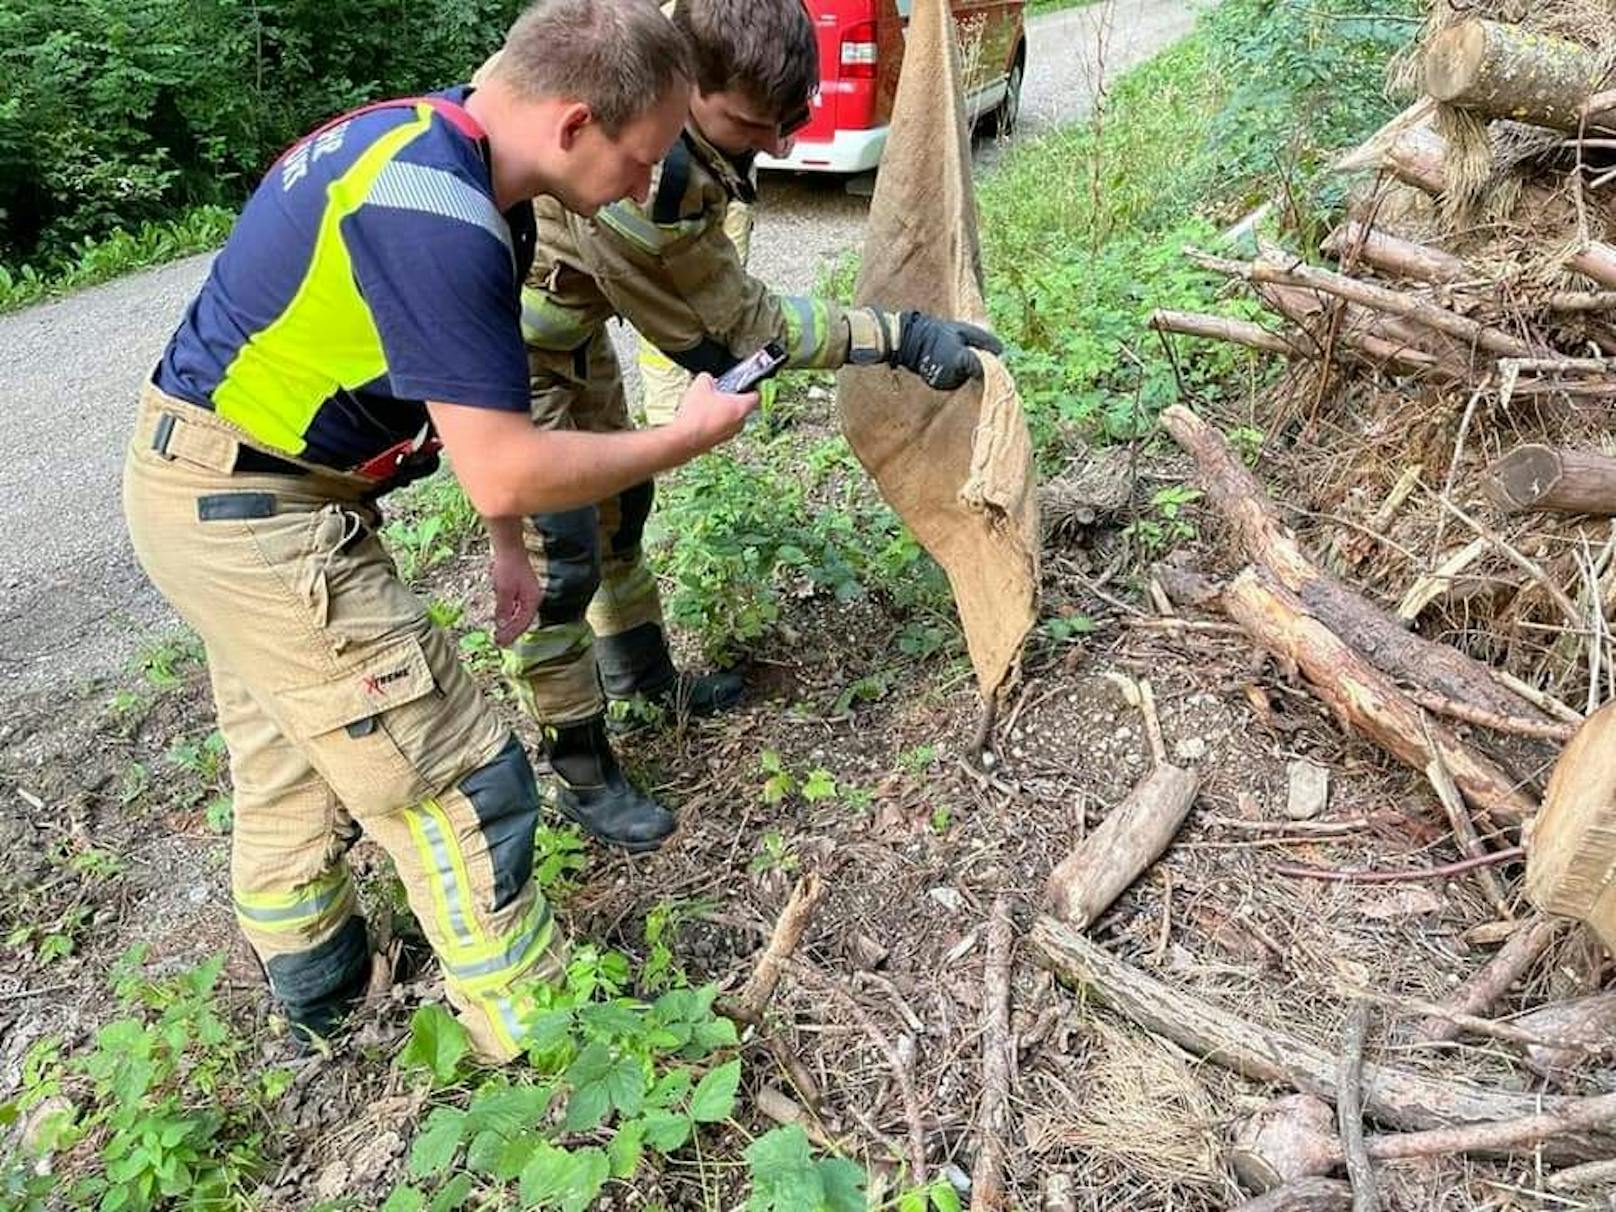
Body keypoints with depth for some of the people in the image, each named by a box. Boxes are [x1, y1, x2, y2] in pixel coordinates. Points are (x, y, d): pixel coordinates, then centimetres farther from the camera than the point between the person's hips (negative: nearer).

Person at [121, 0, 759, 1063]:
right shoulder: (435, 216, -28)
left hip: (201, 489, 10)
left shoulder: (424, 138, 4)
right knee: (458, 784, 0)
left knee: (290, 768, 24)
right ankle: (540, 1048, 18)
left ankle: (319, 1000, 46)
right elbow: (506, 477, -28)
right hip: (257, 516, -10)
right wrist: (689, 437, -15)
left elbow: (479, 416, 10)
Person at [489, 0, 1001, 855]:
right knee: (556, 559, -5)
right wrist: (903, 341, -26)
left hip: (571, 327, 9)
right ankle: (581, 776, 12)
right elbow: (733, 333, -27)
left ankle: (643, 675, 40)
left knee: (619, 501, 19)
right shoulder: (635, 176, -38)